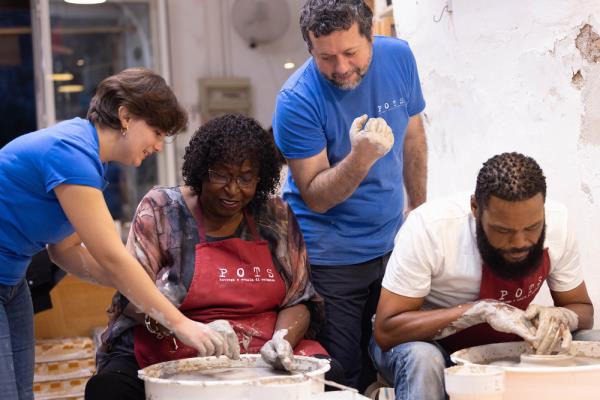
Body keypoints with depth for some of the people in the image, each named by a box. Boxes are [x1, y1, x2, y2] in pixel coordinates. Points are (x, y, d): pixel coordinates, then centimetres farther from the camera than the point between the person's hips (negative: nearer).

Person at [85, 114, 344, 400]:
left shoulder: (276, 216, 7)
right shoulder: (162, 210, 0)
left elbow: (298, 301, 7)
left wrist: (282, 340, -16)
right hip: (167, 357, -2)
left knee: (329, 374, -26)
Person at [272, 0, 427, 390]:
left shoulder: (398, 57, -6)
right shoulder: (297, 101, -20)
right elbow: (315, 198, -17)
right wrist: (362, 157, -33)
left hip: (391, 244, 5)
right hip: (329, 261, -4)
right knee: (345, 381, -1)